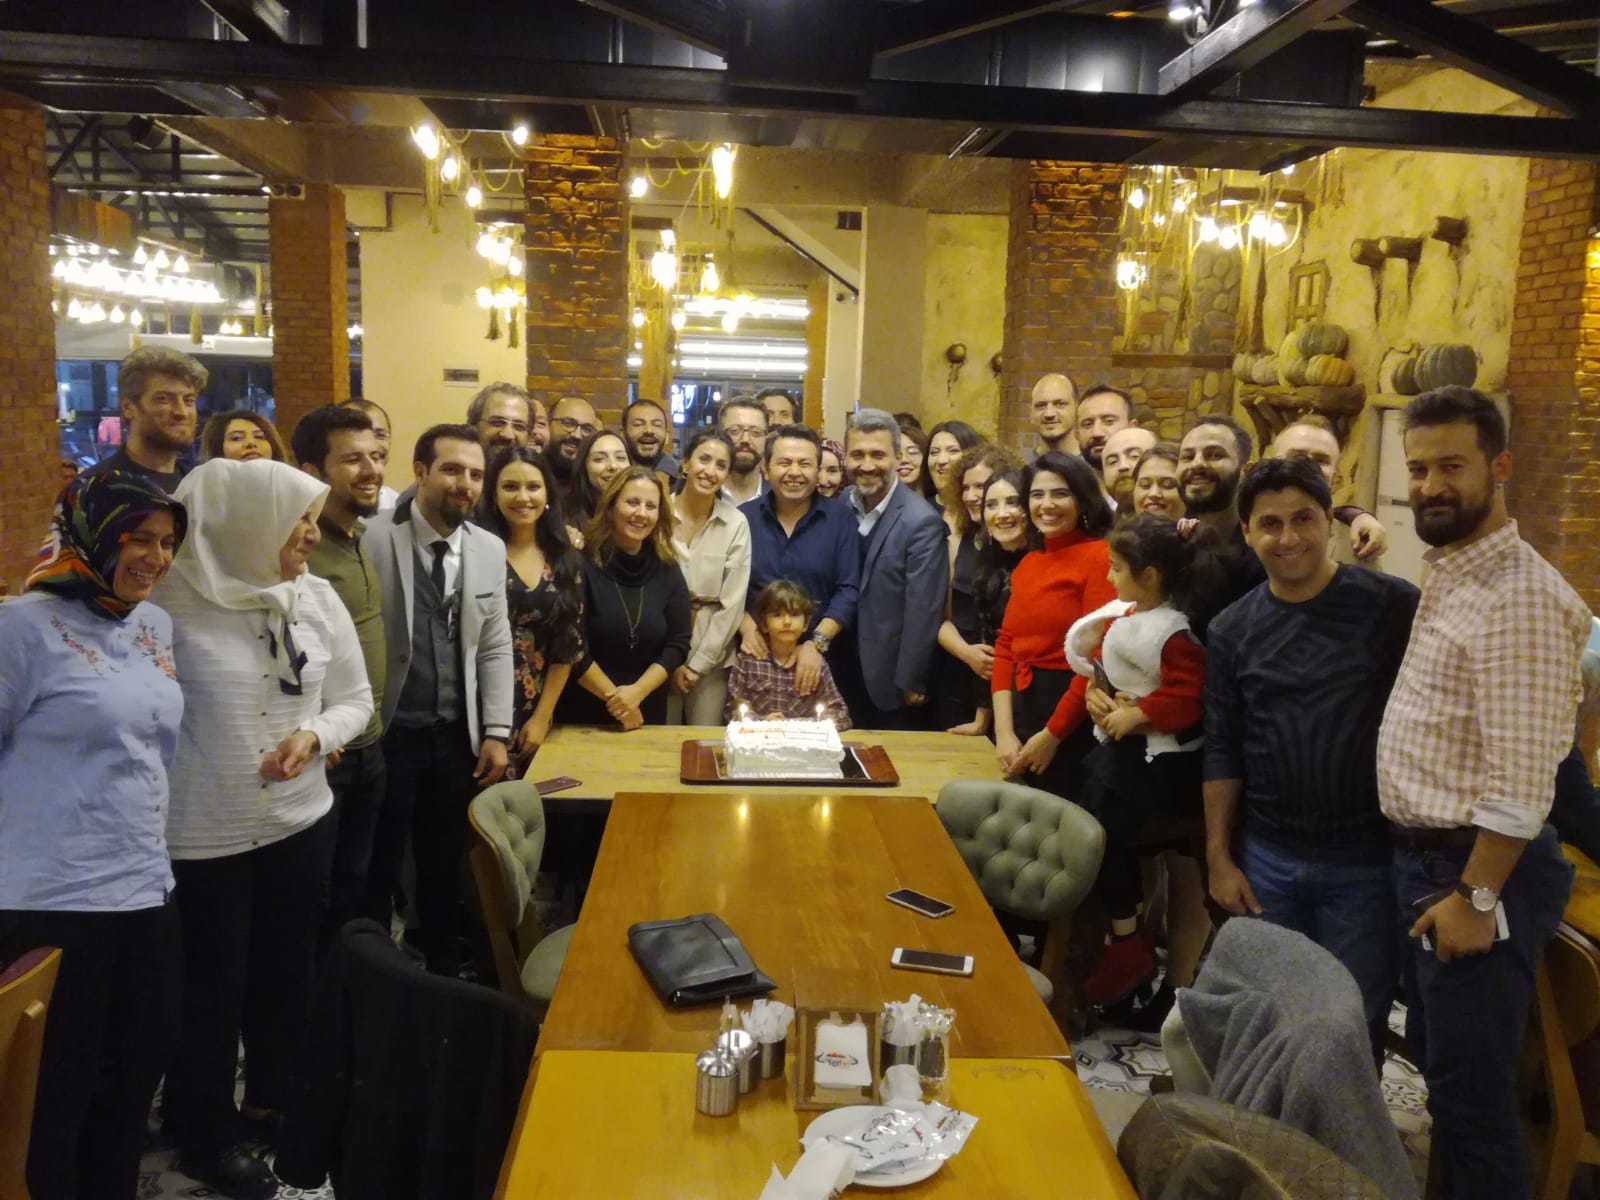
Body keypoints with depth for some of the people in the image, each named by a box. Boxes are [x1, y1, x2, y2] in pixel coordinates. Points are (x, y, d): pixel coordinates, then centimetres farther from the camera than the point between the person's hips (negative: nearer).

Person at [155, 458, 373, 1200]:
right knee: (212, 985, 10)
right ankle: (206, 1138, 32)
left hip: (300, 820, 5)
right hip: (202, 832, -4)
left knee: (287, 970, 19)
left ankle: (273, 1101, 42)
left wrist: (314, 735, -12)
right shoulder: (173, 601, -16)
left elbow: (356, 698, 5)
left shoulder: (317, 598, -1)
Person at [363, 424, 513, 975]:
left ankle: (442, 967, 35)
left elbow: (495, 647, 8)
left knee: (445, 862, 17)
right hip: (386, 732, -4)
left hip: (456, 735, 5)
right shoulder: (374, 538, -13)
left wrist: (495, 732, 4)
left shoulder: (489, 549, 4)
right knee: (377, 863, 10)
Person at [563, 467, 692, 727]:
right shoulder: (582, 563, -13)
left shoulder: (667, 569, 0)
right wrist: (613, 695, -13)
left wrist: (637, 691, -14)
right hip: (584, 711, -3)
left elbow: (679, 643, -3)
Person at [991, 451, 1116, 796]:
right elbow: (1006, 647, 9)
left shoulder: (1099, 558, -11)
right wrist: (1004, 732, -2)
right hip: (1020, 710, 7)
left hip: (1072, 719, -7)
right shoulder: (1027, 563, 12)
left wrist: (1051, 736, -13)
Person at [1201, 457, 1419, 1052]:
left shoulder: (1395, 607, -8)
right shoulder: (1231, 631, 1)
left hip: (1367, 862, -2)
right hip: (1266, 863, 3)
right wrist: (1218, 858, 4)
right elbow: (1222, 752, 6)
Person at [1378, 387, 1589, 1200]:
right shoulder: (1444, 579, 10)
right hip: (1422, 858, 9)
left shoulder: (1518, 597, -21)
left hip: (1472, 867, -9)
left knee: (1471, 1089, 4)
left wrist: (1476, 896, -20)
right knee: (1436, 1062, 22)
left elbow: (1519, 779, -24)